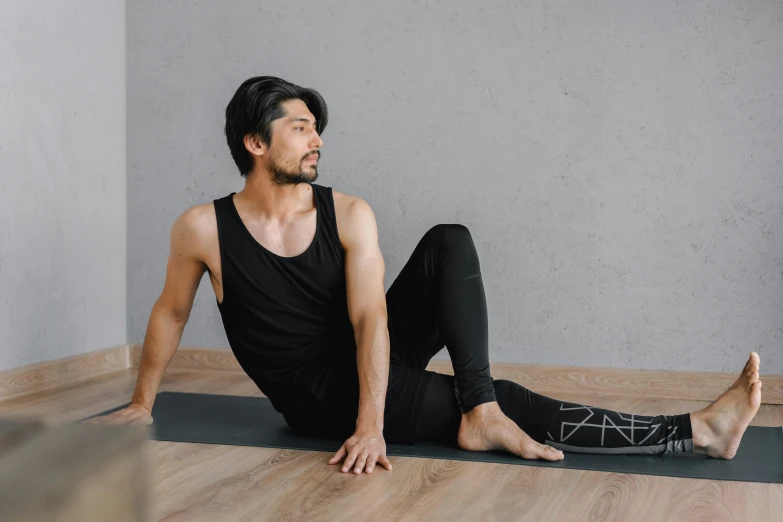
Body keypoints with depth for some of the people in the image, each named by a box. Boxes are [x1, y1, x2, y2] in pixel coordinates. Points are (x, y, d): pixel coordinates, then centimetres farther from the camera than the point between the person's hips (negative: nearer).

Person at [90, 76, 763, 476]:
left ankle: (482, 414, -24)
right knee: (505, 406, -18)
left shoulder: (348, 215, -8)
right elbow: (171, 313, 4)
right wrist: (142, 404, 13)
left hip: (369, 359, 4)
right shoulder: (202, 229, -12)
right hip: (320, 397, -4)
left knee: (450, 242, -19)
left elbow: (370, 320, -15)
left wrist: (372, 422, -28)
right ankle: (695, 430, -17)